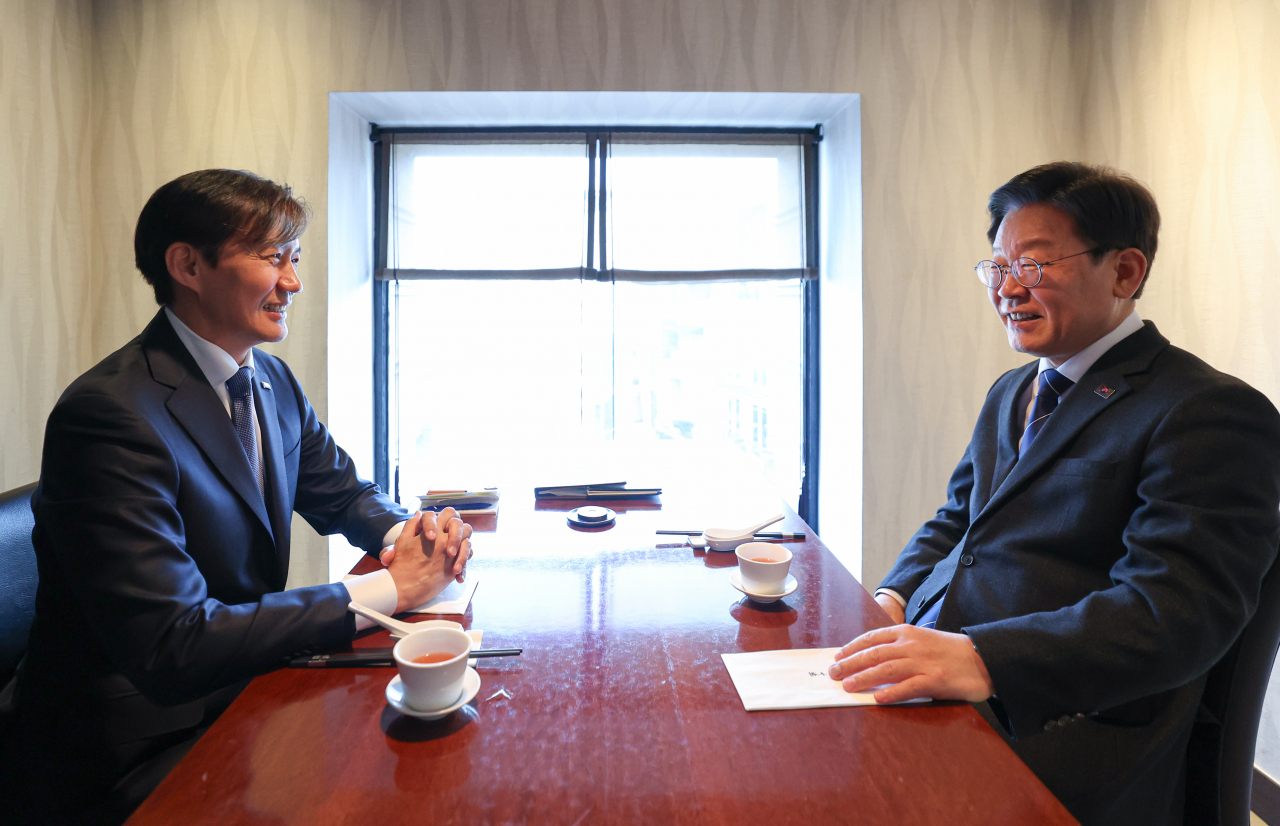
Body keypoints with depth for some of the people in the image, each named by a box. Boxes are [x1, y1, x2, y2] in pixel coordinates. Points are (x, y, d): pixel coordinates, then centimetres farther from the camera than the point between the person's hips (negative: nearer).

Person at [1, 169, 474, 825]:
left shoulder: (273, 380, 3)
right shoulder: (110, 414, -23)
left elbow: (345, 495, 12)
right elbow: (172, 644, -28)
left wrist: (407, 534, -12)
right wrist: (387, 588, -25)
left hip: (244, 694, 7)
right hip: (137, 757, -7)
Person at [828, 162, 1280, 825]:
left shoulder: (1214, 414, -7)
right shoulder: (1010, 393, 19)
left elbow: (1175, 610, -18)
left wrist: (981, 658, -31)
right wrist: (893, 599, 1)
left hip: (1053, 739, -7)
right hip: (925, 687, 7)